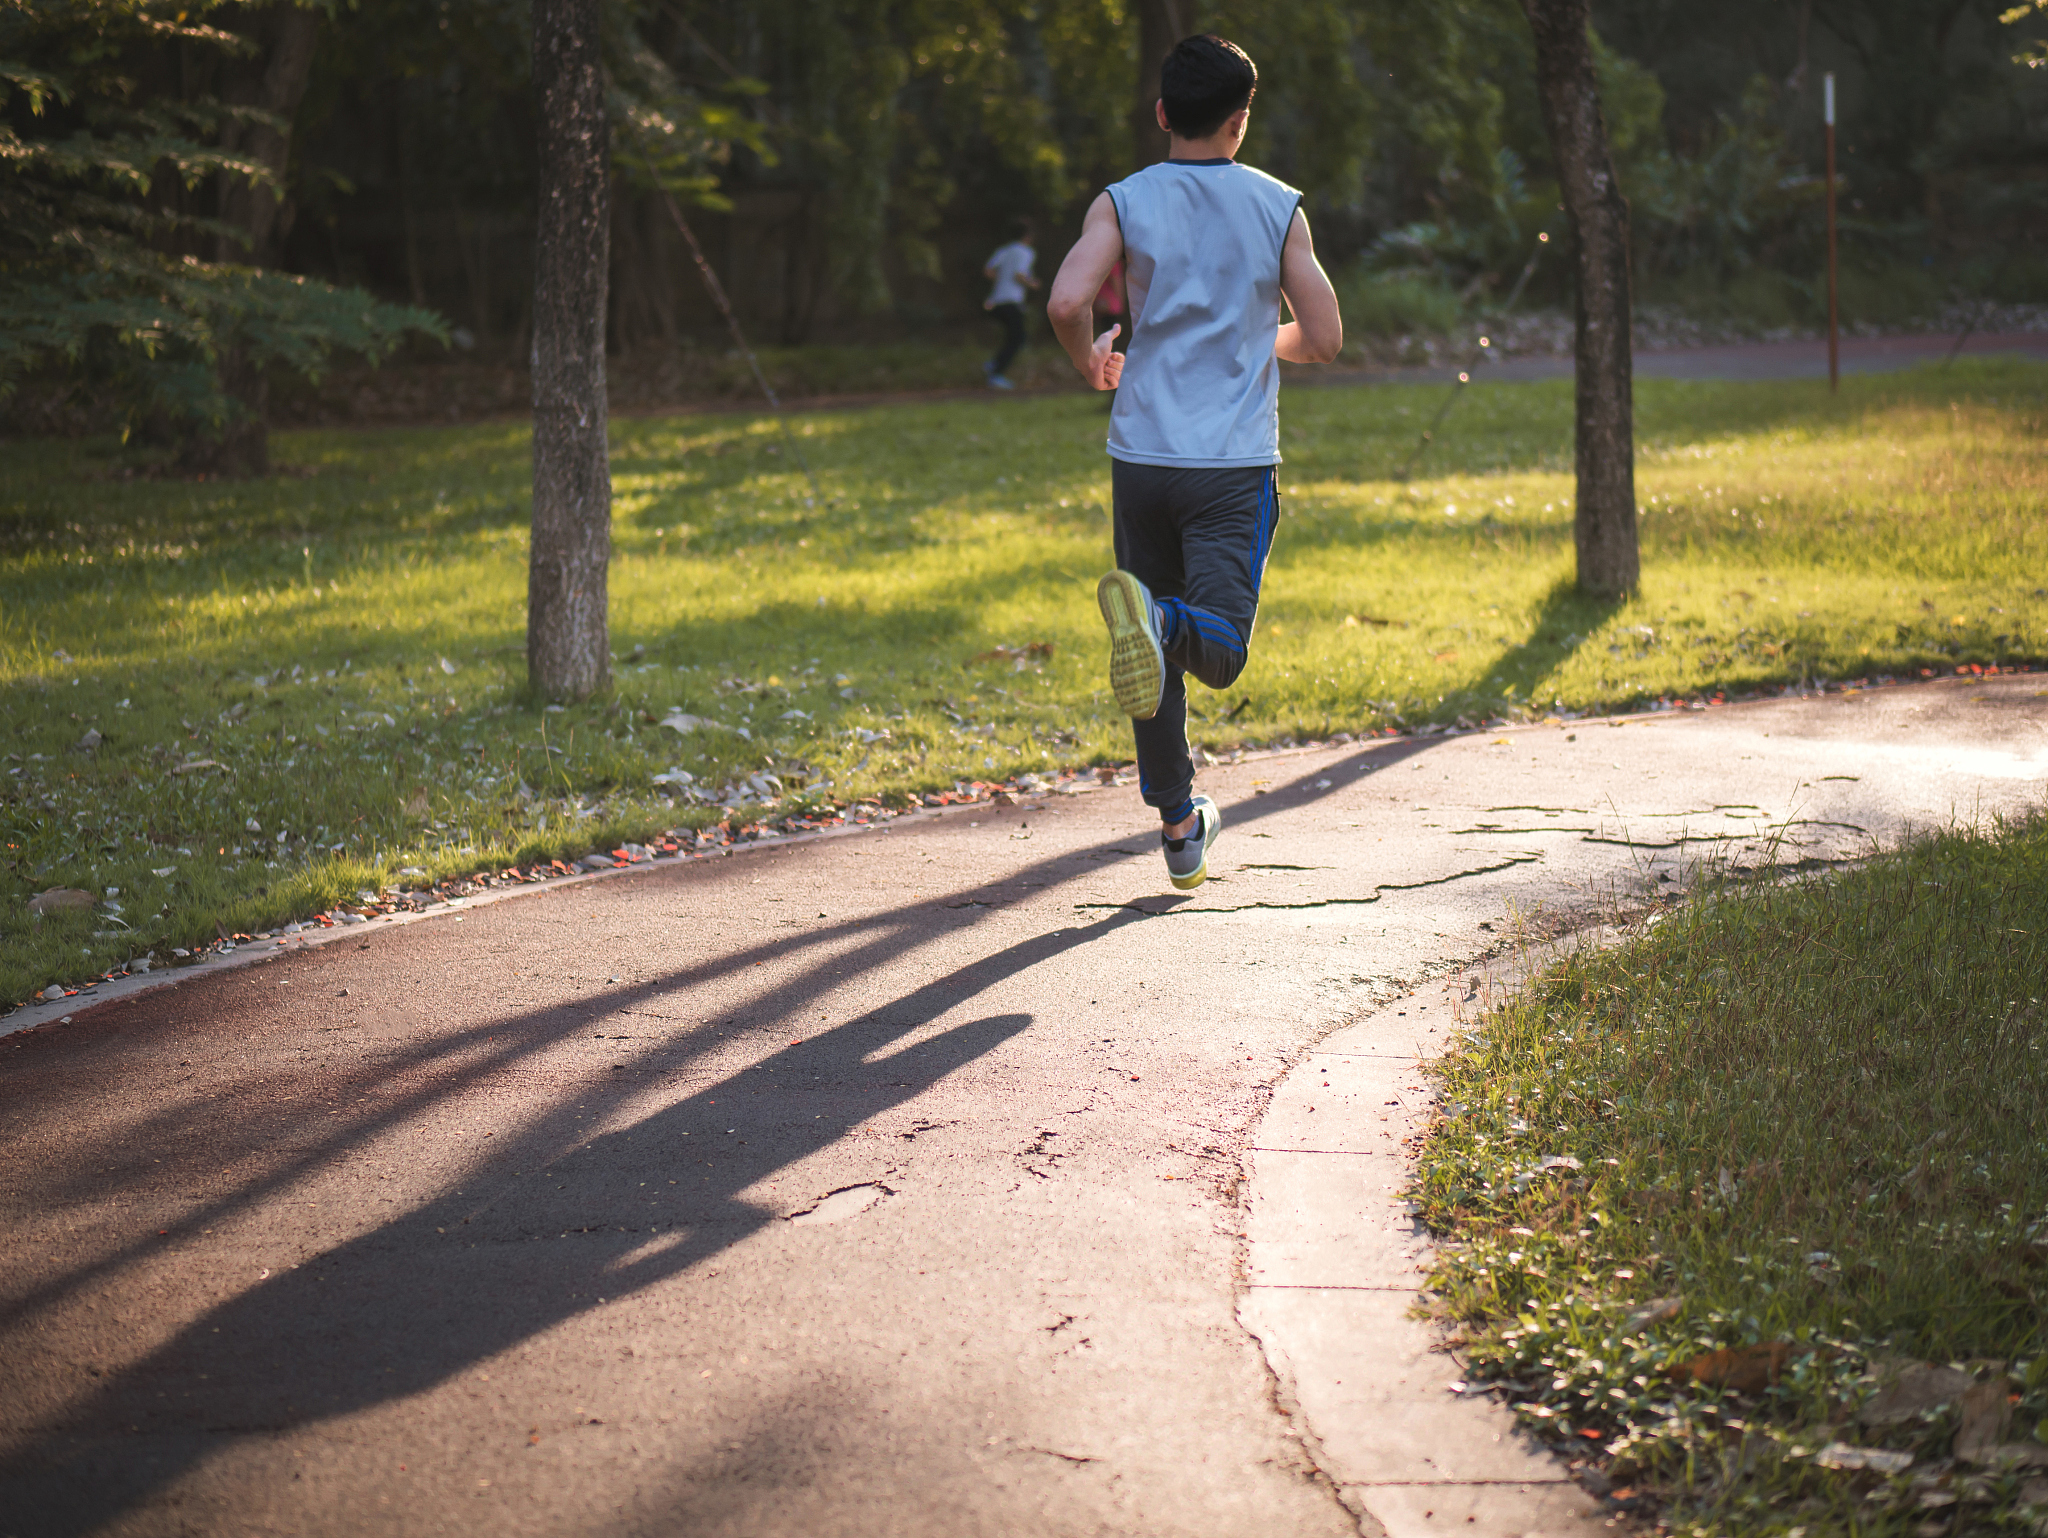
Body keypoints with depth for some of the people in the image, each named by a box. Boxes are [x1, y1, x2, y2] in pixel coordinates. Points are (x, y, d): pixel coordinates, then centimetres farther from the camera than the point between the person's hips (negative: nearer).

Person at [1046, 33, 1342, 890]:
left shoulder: (1124, 203, 1)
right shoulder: (1278, 208, 2)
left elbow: (1066, 303, -14)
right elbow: (1323, 339, 0)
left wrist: (1091, 364, 8)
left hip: (1142, 456, 2)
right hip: (1237, 464, -2)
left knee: (1162, 657, 13)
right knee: (1218, 648, -8)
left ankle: (1178, 828, 16)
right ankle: (1159, 618, -42)